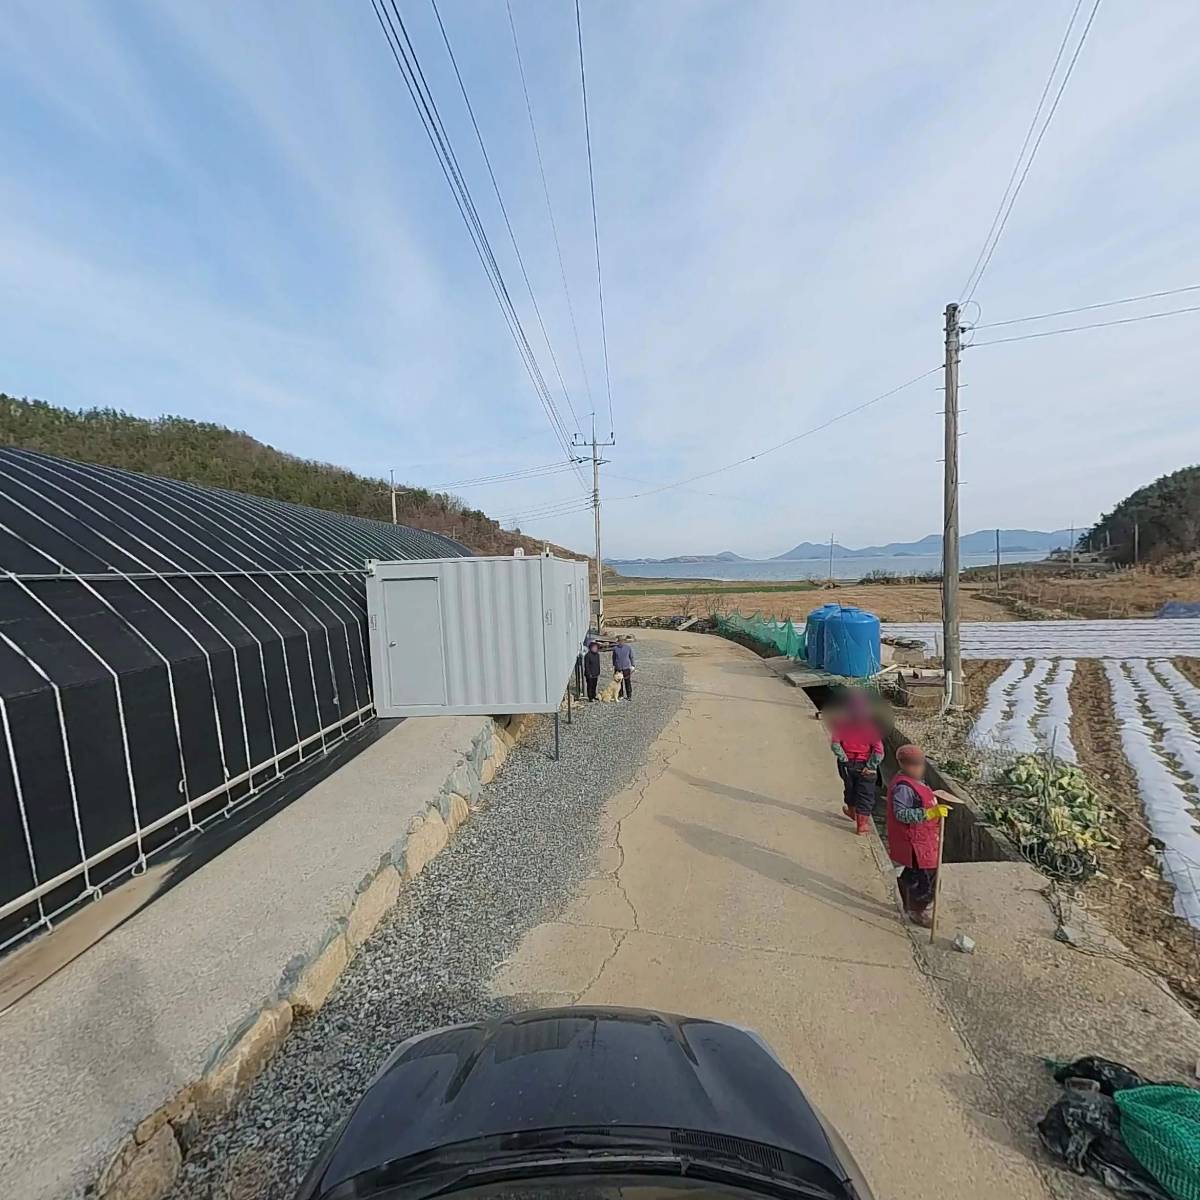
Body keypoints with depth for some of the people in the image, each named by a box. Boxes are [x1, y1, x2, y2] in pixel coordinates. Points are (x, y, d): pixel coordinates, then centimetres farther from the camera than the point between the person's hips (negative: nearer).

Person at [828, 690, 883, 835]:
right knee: (865, 795, 13)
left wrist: (843, 759, -6)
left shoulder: (841, 722, -14)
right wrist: (870, 766, -11)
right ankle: (862, 824, 19)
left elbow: (834, 743, -15)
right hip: (864, 765, -2)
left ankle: (852, 811, 48)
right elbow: (878, 750, -19)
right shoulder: (871, 725, -17)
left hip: (847, 763, 2)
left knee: (849, 788, 25)